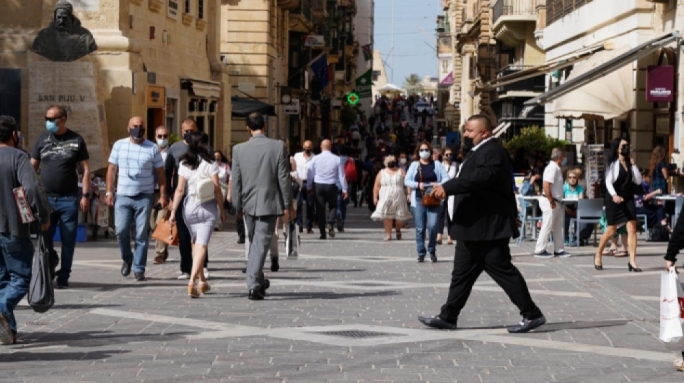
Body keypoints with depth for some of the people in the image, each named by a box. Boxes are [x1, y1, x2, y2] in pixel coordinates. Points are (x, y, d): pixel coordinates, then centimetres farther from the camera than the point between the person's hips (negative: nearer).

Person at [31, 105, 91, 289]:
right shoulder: (42, 139, 6)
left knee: (68, 240, 2)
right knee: (44, 239, 3)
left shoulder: (76, 140, 0)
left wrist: (85, 195, -6)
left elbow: (85, 169, 2)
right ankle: (51, 261, 30)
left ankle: (63, 276, 13)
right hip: (46, 198, 2)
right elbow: (32, 167, 11)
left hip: (69, 199, -2)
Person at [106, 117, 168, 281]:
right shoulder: (119, 145, 7)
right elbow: (112, 169, 10)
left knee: (142, 234, -1)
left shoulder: (152, 148, 3)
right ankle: (127, 259, 20)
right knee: (121, 231, -6)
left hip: (144, 197, -1)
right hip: (123, 196, 1)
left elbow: (160, 173, 4)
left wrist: (163, 195, -3)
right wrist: (109, 192, 3)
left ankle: (139, 269, 6)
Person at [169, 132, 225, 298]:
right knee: (201, 245, -7)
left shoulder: (184, 164, 1)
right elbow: (216, 189, -7)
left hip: (189, 206, 3)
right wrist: (222, 209, 4)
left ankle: (202, 281, 25)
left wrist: (173, 211, 1)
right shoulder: (210, 164, -5)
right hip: (208, 207, -3)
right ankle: (193, 280, -23)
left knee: (196, 243, 18)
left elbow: (180, 189, -2)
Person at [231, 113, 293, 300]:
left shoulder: (239, 149, -3)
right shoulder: (278, 147, -7)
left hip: (249, 204, 2)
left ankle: (258, 282, 29)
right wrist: (288, 205, 1)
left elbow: (236, 181, 0)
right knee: (261, 244, -3)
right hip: (269, 203, -2)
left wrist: (238, 206, 10)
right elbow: (284, 178, -6)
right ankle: (254, 285, -12)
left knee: (254, 243, 18)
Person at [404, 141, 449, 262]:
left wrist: (440, 185, -17)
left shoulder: (436, 164, 8)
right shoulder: (414, 165, 9)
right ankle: (421, 253, 7)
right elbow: (407, 181, 5)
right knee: (420, 228, 0)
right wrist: (418, 185, -12)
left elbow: (446, 178, 3)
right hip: (418, 199, 1)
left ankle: (432, 250, 9)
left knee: (432, 226, -12)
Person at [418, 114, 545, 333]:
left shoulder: (492, 151, -15)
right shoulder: (481, 151, 19)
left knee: (503, 271, -6)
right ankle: (448, 317, 15)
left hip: (487, 227, -11)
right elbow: (503, 186, 28)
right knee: (462, 273, 11)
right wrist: (511, 214, 35)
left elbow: (481, 177, -34)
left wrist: (448, 188, -36)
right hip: (473, 227, 11)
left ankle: (532, 315, 1)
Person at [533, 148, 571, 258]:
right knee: (547, 226, -5)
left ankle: (558, 250, 19)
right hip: (550, 201, -10)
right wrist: (551, 201, -23)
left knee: (558, 227, 13)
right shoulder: (552, 168, -17)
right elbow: (546, 186, -25)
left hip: (557, 202, 10)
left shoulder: (556, 168, 13)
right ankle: (539, 251, 1)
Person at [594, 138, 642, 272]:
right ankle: (598, 255, 25)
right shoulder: (613, 163, -6)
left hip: (628, 199, 5)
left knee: (632, 229, -8)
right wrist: (614, 195, -33)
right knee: (611, 230, 2)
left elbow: (638, 181, 4)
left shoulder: (629, 163, 10)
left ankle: (632, 262, -10)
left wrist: (633, 165, -3)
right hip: (614, 200, -4)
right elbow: (608, 182, -16)